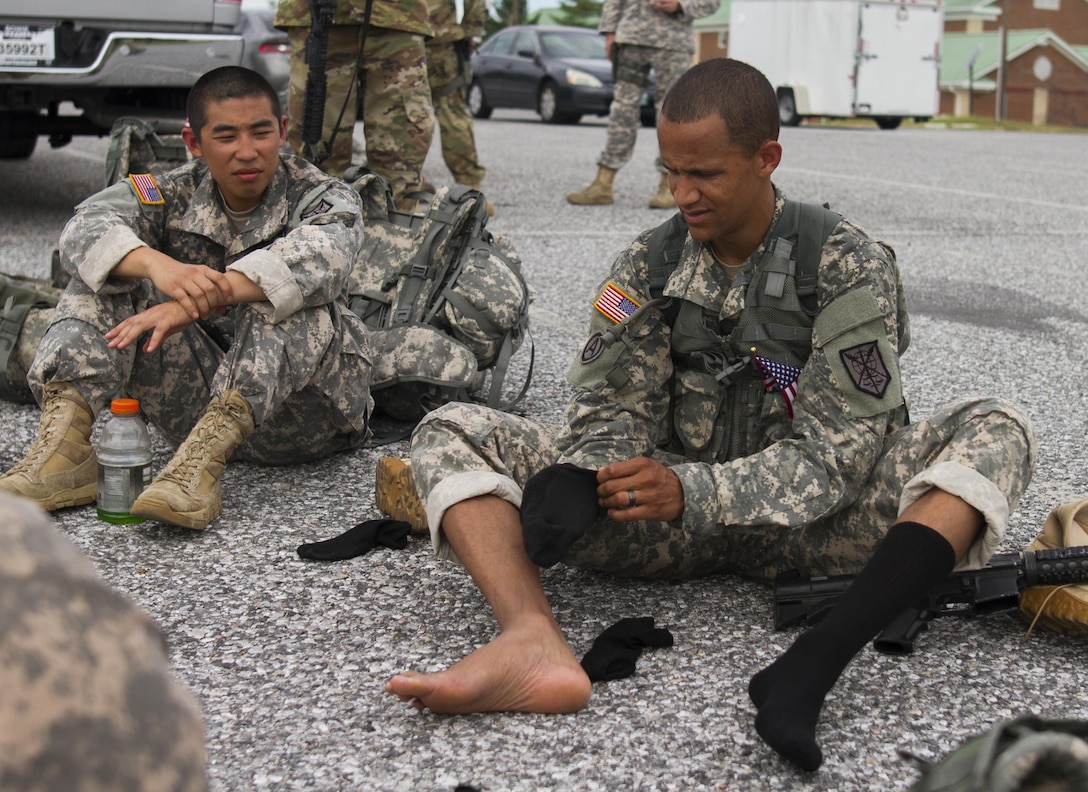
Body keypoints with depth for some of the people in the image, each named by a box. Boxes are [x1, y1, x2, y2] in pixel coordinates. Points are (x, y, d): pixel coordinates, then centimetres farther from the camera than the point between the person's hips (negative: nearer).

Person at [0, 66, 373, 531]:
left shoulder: (325, 199, -3)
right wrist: (157, 264, -39)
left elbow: (317, 260, -28)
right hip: (200, 401, 3)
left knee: (290, 300, -31)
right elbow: (86, 229, -15)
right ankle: (66, 442, -28)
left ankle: (205, 456, -44)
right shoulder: (176, 196, 5)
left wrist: (195, 299, -41)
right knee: (109, 270, -10)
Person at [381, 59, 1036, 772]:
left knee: (996, 432, -26)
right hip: (670, 519, 3)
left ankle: (817, 660, -46)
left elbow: (833, 454, -13)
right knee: (452, 434, -12)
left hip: (802, 525, -2)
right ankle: (536, 645, -41)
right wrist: (574, 478, -23)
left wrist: (692, 492, -27)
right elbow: (613, 411, 1)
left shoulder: (851, 267, -7)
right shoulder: (650, 265, 3)